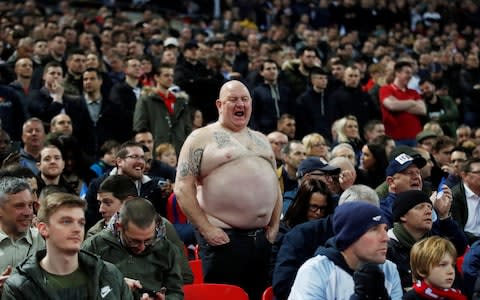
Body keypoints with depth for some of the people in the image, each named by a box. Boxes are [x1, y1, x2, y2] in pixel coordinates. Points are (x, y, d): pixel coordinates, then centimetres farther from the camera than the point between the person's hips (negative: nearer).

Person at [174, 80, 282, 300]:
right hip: (223, 237, -6)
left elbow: (275, 186, 21)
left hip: (261, 237, 6)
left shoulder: (261, 140, 17)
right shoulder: (201, 139, -2)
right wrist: (206, 229, -14)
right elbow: (183, 188, -8)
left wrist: (274, 226, 10)